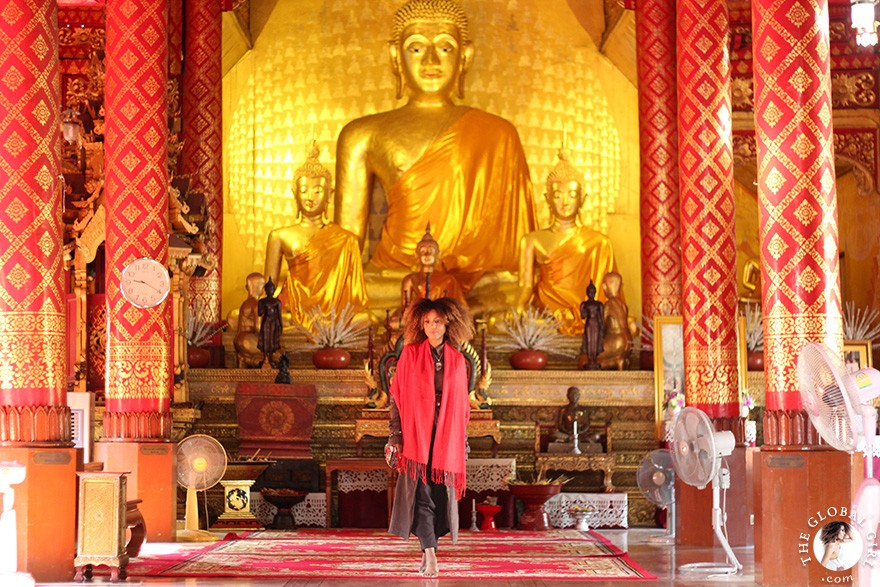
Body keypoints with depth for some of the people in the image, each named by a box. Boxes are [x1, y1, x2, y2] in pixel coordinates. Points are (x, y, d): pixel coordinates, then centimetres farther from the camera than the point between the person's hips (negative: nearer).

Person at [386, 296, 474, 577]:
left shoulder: (457, 360, 8)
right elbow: (397, 397, -1)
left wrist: (463, 440, 10)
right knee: (421, 493, -9)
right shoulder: (410, 354, 0)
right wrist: (395, 436, -7)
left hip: (446, 437, 3)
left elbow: (462, 403, 13)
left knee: (441, 493, 3)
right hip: (416, 433, -3)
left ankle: (427, 551, 13)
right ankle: (430, 552, -12)